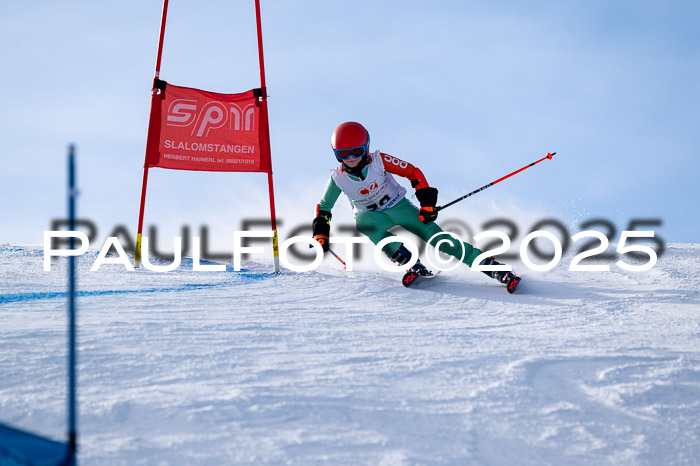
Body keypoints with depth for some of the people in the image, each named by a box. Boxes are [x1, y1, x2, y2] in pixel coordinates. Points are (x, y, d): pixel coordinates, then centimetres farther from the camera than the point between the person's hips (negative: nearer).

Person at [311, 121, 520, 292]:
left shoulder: (378, 161, -21)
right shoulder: (338, 178, -16)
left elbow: (414, 172, -14)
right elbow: (323, 208, -1)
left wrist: (427, 202, -19)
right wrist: (321, 234, -14)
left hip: (399, 207, -1)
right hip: (375, 216, 1)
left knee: (436, 237, -18)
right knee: (362, 220, -35)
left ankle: (492, 267, -18)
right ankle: (411, 264, -34)